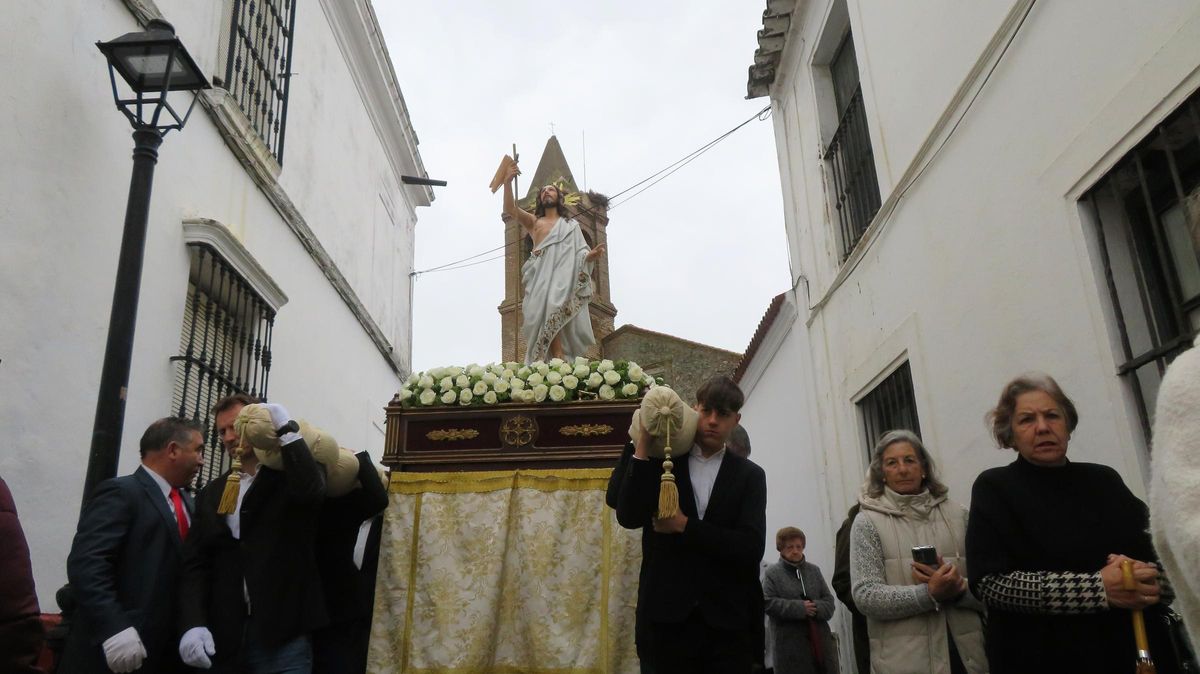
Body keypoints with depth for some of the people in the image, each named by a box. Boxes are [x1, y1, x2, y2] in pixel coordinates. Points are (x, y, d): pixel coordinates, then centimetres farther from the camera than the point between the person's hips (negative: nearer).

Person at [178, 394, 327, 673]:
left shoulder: (290, 475, 2)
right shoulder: (212, 493, 14)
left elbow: (310, 491, -22)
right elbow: (195, 564, 7)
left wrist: (286, 429, -15)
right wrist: (193, 624, -8)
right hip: (223, 639, 4)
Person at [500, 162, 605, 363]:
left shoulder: (571, 225, 24)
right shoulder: (533, 221, 25)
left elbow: (582, 255, 14)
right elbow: (510, 210, 7)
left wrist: (593, 254, -11)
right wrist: (507, 182, -7)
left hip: (565, 276, -1)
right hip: (542, 277, 1)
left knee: (555, 311, -24)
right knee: (543, 317, -18)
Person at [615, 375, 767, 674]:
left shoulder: (750, 475, 5)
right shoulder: (663, 463, 5)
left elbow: (752, 548, -7)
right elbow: (628, 516, -10)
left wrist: (685, 526, -10)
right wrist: (643, 444, -13)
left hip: (729, 621, 0)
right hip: (670, 618, 0)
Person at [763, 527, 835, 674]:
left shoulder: (813, 570, 12)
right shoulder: (773, 573, -2)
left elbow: (829, 600, 10)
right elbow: (768, 603, -11)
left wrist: (816, 608, -13)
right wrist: (799, 608, -17)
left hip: (820, 640, 4)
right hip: (790, 644, -4)